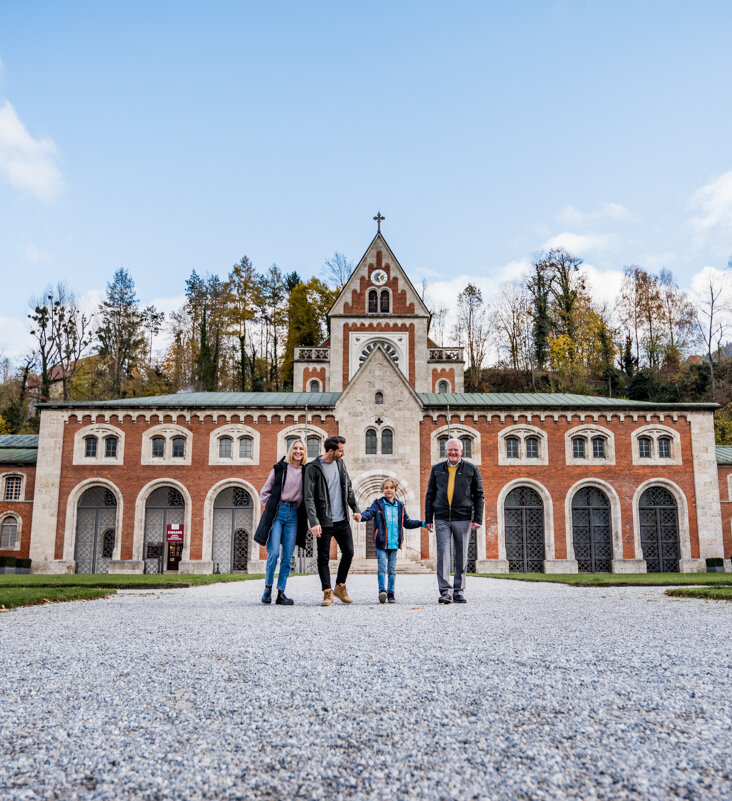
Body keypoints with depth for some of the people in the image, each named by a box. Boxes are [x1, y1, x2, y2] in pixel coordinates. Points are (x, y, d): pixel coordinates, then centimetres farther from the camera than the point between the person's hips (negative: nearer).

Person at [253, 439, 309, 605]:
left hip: (294, 515, 3)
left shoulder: (306, 472, 10)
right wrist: (271, 508, 0)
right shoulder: (279, 468, 3)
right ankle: (268, 588, 6)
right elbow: (265, 492, 7)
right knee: (274, 553, -11)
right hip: (277, 513, -3)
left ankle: (281, 593, 7)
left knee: (287, 557, 1)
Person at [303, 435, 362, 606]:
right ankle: (327, 592, 11)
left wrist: (355, 508, 9)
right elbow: (308, 497, -14)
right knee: (323, 557, 1)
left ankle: (340, 587, 23)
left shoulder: (340, 464, 9)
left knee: (348, 553, 6)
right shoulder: (313, 468, -10)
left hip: (342, 520, 6)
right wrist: (314, 522, -22)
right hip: (324, 521, -6)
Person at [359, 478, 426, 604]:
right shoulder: (378, 504, 3)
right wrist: (361, 516, -34)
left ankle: (391, 593, 13)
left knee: (392, 569, 7)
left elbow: (407, 522, 22)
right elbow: (369, 512, -13)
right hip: (381, 543, -3)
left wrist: (421, 523, 16)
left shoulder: (400, 506, 13)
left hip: (394, 543, 3)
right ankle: (382, 590, -8)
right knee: (382, 567, -11)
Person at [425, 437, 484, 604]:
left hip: (463, 519, -1)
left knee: (461, 556, 4)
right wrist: (428, 519, 8)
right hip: (442, 519, 1)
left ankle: (459, 592, 12)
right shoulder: (437, 469, 10)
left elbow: (478, 495, 6)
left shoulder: (472, 469, 5)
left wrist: (477, 519, -2)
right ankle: (445, 591, -7)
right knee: (443, 553, -8)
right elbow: (430, 494, 13)